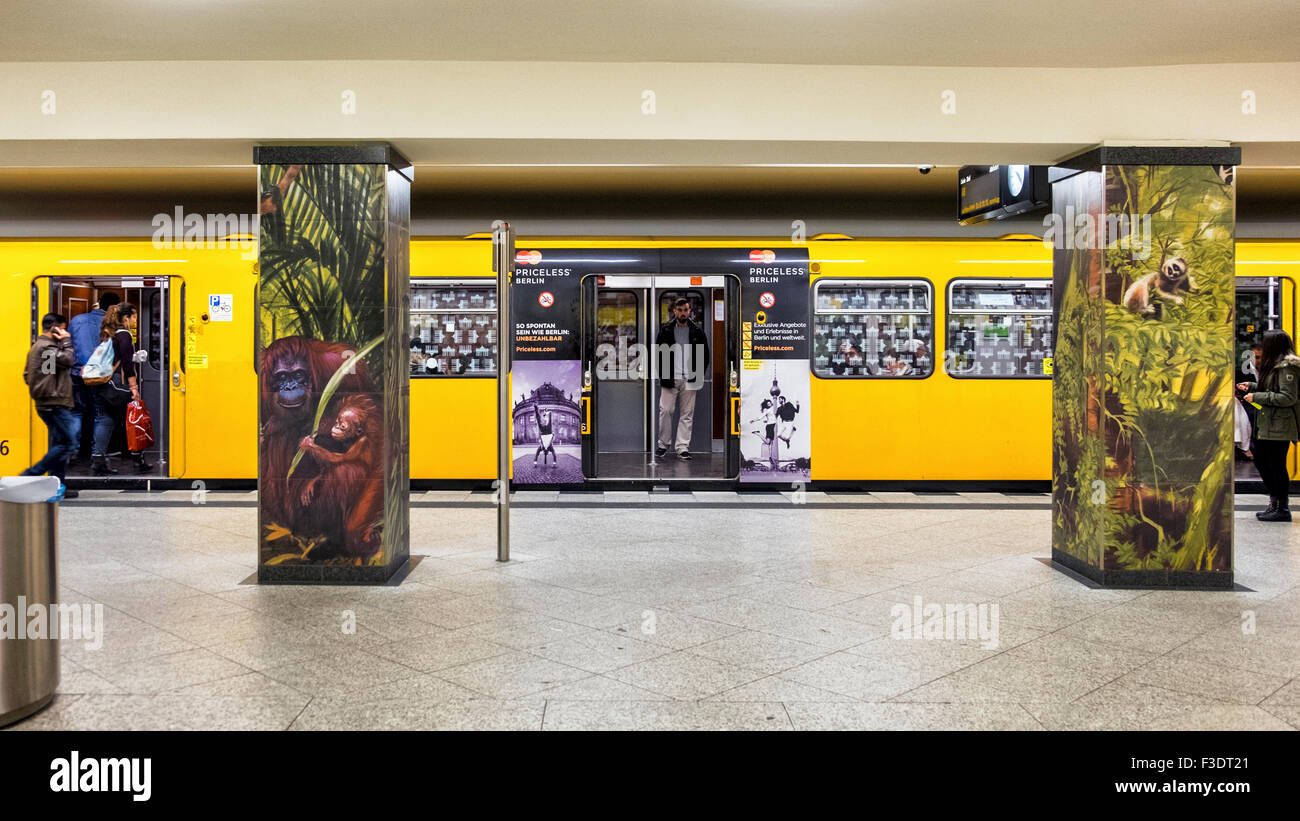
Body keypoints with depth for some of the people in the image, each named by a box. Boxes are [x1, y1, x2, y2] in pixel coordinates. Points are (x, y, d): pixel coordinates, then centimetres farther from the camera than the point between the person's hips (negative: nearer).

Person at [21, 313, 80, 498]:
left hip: (48, 404, 11)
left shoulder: (36, 347, 19)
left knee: (60, 444, 12)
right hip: (54, 404, -11)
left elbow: (27, 375, 23)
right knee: (68, 444, -10)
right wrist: (66, 341, -9)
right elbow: (68, 360, -21)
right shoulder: (46, 347, -13)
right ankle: (31, 475, -7)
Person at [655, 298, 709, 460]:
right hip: (669, 379, -1)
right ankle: (664, 444, 11)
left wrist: (698, 375, 0)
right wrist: (663, 374, -3)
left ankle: (683, 447, 6)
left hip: (689, 380, 1)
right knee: (665, 411, -3)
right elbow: (657, 353, 6)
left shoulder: (697, 332, 6)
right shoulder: (665, 330, 4)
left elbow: (705, 355, 10)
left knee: (687, 414, 1)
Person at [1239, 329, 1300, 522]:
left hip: (1279, 426, -10)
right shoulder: (1274, 365, 15)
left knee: (1277, 466, -4)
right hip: (1266, 425, 10)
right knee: (1261, 462, 13)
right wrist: (1252, 387, 22)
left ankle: (1283, 509, 5)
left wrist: (1257, 396, -17)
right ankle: (1275, 503, 23)